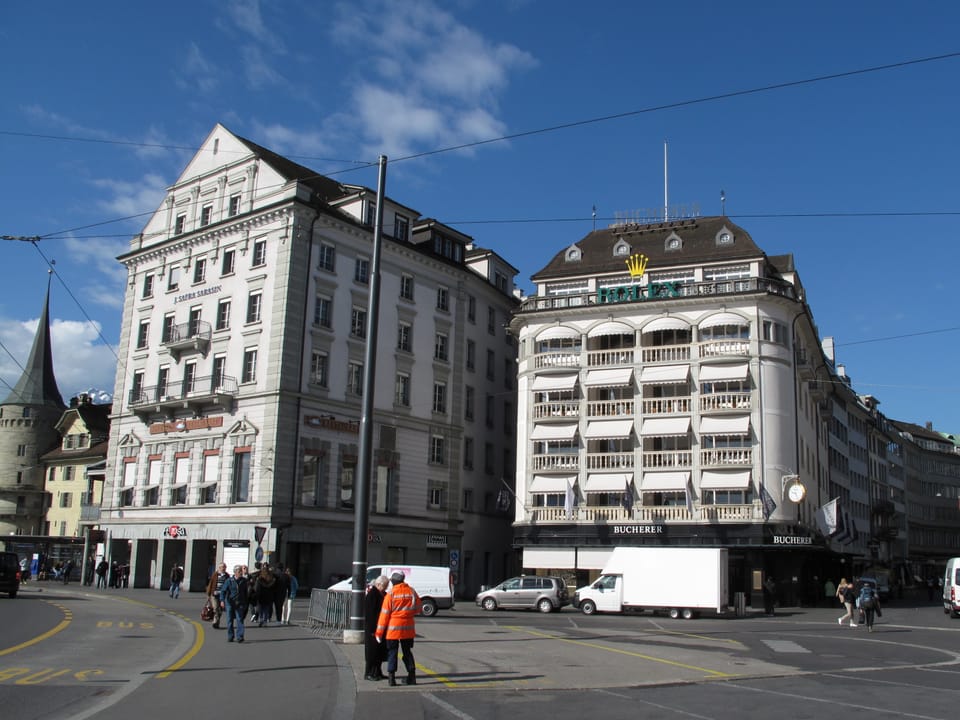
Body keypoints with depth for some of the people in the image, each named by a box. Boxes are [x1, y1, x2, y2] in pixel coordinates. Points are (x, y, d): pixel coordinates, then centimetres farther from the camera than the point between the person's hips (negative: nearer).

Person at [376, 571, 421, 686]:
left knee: (392, 653, 6)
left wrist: (379, 632, -3)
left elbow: (385, 613, -9)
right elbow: (417, 609, 7)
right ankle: (412, 676, 13)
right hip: (408, 628, 3)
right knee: (407, 652, 14)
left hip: (393, 627, -3)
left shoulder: (390, 593, -11)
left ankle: (391, 677, 3)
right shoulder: (412, 592, -1)